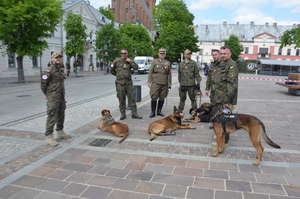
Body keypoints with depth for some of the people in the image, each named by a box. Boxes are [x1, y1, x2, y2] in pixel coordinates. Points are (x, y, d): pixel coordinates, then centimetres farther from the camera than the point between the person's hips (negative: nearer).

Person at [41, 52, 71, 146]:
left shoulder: (59, 70, 16)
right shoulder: (49, 70, -12)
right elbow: (43, 83, -12)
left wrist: (62, 94, 14)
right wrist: (46, 94, -2)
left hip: (61, 97, 9)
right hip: (53, 98, -9)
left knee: (61, 116, 15)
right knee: (52, 117, -8)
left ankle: (60, 133, 28)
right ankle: (49, 137, -2)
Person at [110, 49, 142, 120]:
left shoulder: (130, 61, 6)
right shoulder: (117, 61, 0)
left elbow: (136, 67, -9)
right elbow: (112, 70, 10)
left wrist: (130, 61, -11)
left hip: (129, 83, 2)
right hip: (120, 83, -2)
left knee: (132, 98, 2)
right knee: (121, 100, 4)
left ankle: (134, 114, 9)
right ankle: (123, 114, 15)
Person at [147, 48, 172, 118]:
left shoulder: (168, 63, 12)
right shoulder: (154, 61, 6)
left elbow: (169, 74, 12)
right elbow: (150, 72, 3)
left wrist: (170, 83, 7)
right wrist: (149, 81, -4)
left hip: (164, 83, 2)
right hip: (155, 83, -2)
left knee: (162, 98, 6)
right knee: (154, 98, -4)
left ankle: (159, 111, 20)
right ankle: (153, 112, 6)